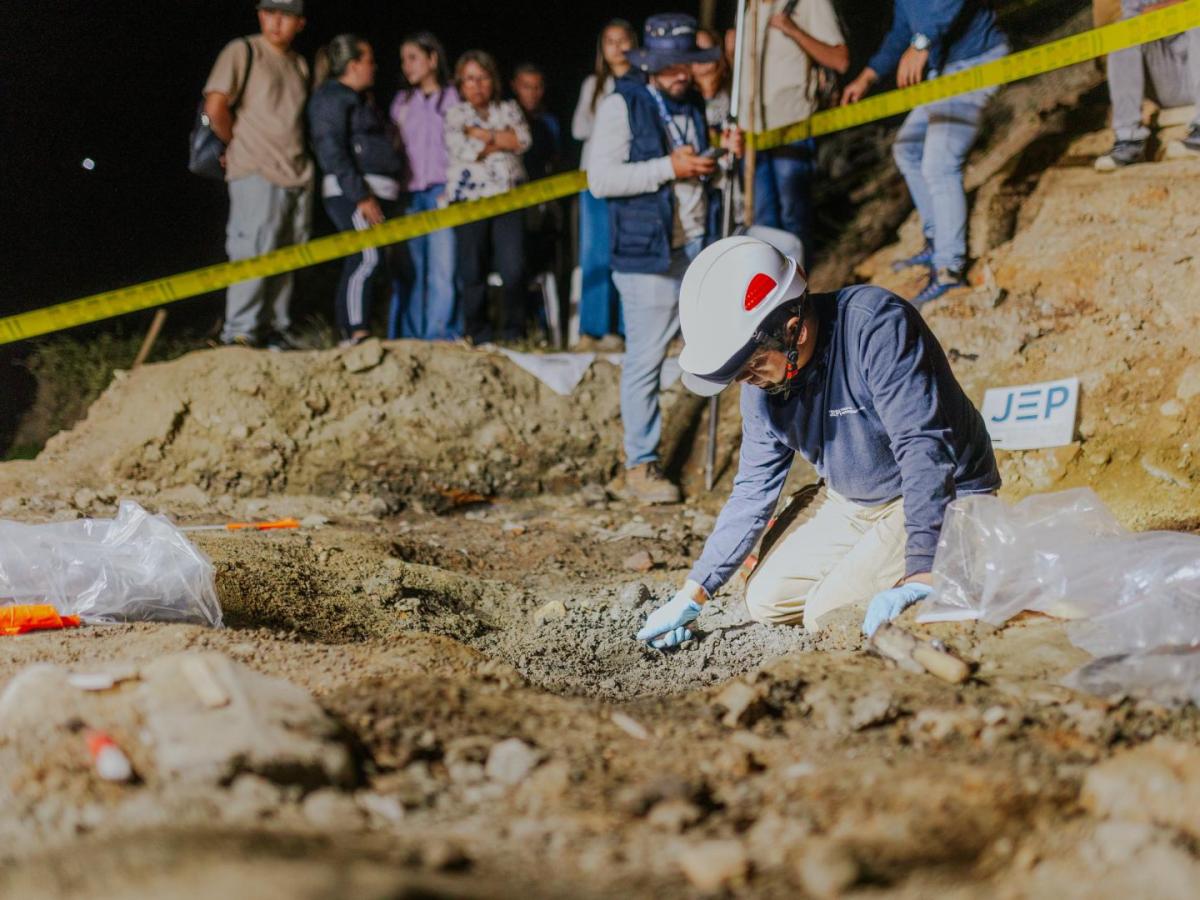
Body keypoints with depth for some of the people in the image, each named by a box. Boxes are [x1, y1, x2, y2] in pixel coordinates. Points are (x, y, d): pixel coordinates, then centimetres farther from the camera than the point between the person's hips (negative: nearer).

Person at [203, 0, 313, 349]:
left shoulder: (299, 64, 16)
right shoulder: (243, 52, -4)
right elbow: (215, 107, -12)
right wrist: (240, 143, 0)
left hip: (298, 174, 7)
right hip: (256, 175, -7)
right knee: (253, 252, -10)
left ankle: (275, 328, 17)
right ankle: (239, 332, -5)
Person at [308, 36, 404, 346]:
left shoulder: (358, 99, 25)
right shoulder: (331, 97, -6)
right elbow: (331, 152, -15)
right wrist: (360, 196, -20)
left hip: (377, 192, 10)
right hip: (352, 192, -10)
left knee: (359, 262, 6)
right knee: (366, 257, -19)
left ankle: (350, 332, 8)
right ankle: (356, 333, -21)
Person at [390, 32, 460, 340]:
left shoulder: (451, 98, 6)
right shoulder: (401, 101, 19)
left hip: (441, 192, -4)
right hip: (409, 194, 4)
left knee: (442, 266, -11)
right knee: (409, 268, 2)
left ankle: (440, 335, -11)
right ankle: (408, 336, 5)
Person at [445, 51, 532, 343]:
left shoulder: (509, 109, 16)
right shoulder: (454, 114, 10)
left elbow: (523, 140, -3)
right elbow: (465, 150, -7)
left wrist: (480, 133, -5)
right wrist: (502, 139, -1)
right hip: (468, 198, -1)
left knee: (514, 267, -10)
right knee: (473, 270, -2)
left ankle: (514, 330, -1)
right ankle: (478, 333, 6)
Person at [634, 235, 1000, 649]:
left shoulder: (876, 325, -31)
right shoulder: (761, 383, -7)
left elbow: (922, 447, -36)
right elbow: (752, 491, 3)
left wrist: (922, 573, -44)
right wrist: (692, 595, 1)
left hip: (942, 498, -7)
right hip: (848, 501, 8)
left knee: (830, 614, -19)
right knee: (766, 601, 2)